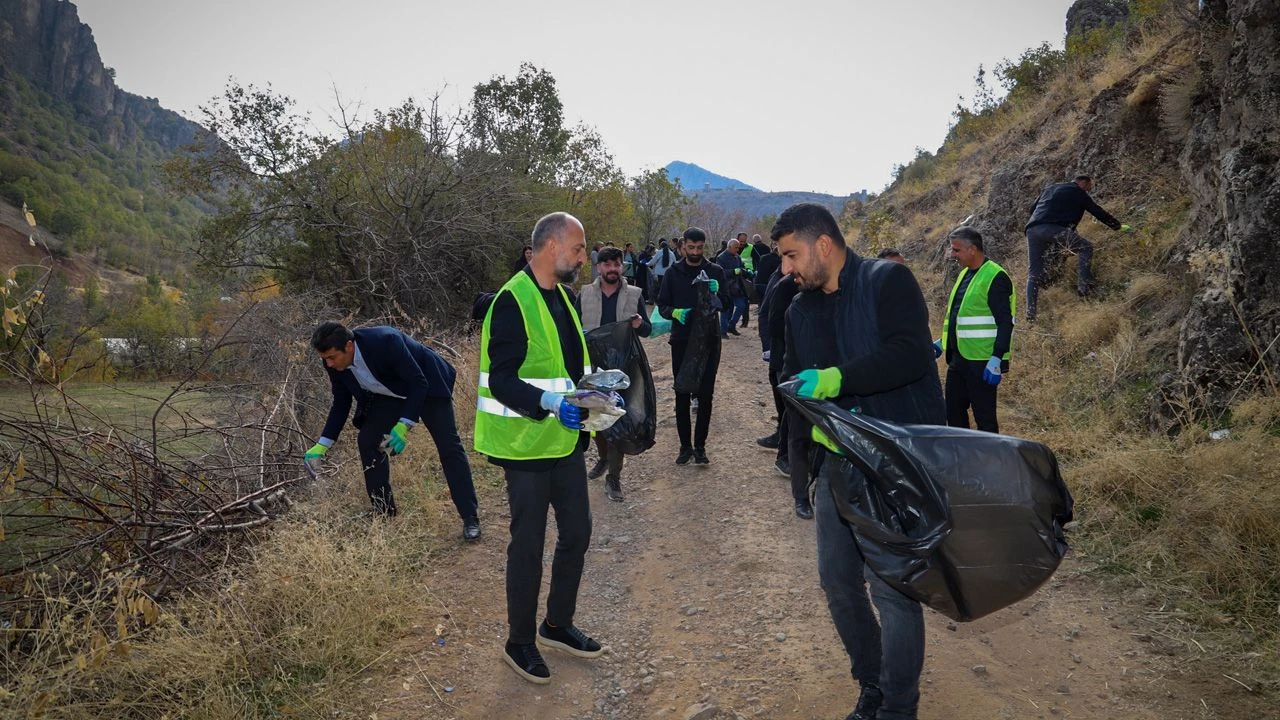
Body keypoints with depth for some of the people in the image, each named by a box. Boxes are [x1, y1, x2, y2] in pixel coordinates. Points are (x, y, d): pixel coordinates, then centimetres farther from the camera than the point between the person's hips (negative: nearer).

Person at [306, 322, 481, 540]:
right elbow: (341, 403, -3)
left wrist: (404, 426, -38)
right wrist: (322, 445, -8)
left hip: (427, 386, -6)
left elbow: (419, 384, -30)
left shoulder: (385, 341, -37)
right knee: (367, 440, -5)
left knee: (449, 447, -11)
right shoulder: (334, 363, -18)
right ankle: (383, 512, 9)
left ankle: (470, 518, -6)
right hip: (391, 394, 6)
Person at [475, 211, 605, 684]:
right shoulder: (514, 301, -18)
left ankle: (558, 625, 35)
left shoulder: (560, 296, 11)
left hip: (564, 440, 9)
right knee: (528, 545, 5)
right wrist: (551, 402, -35)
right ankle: (520, 642, 24)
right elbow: (502, 380, -23)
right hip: (526, 445, -8)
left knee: (577, 532, 15)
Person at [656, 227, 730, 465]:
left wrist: (716, 293, -26)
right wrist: (675, 312, -19)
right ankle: (685, 446, 15)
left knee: (705, 396, 3)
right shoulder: (673, 273, 4)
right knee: (682, 396, 5)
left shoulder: (715, 271, 3)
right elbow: (662, 305, 2)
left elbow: (726, 303, -5)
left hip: (709, 340, 0)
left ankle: (700, 446, 12)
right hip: (681, 341, 0)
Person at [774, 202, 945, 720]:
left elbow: (911, 353, -22)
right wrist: (815, 421, -9)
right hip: (838, 462, 7)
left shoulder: (887, 281, -9)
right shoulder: (800, 310, 12)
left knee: (890, 585, -7)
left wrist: (834, 379, -28)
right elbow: (795, 384, 12)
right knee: (837, 580, 12)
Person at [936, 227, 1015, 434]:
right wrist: (943, 343, 21)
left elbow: (1005, 323, -18)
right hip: (958, 359, 9)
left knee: (985, 418, -3)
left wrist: (997, 359, -23)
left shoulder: (995, 277, -13)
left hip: (982, 363, -9)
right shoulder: (965, 274, 15)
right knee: (953, 413, 15)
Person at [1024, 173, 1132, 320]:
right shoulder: (1078, 192, 14)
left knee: (1033, 274, 7)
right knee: (1086, 248, 10)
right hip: (1054, 229, -6)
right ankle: (1084, 287, -2)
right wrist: (1119, 226, 25)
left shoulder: (1049, 189, 32)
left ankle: (1030, 313, -1)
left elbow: (1032, 209, 32)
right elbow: (1097, 211, 15)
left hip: (1032, 229, 6)